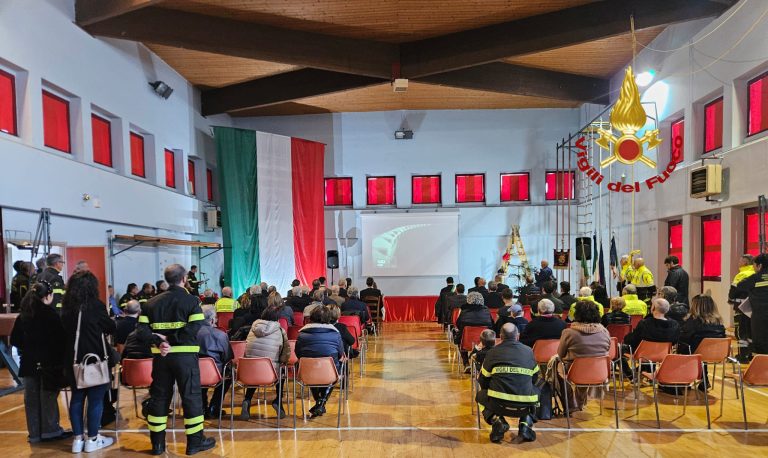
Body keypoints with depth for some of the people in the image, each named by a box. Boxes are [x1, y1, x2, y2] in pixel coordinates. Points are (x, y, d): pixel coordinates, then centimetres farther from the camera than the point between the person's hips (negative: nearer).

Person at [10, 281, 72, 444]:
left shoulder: (23, 315, 3)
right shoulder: (51, 314, -15)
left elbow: (14, 340, 8)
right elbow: (60, 339, -15)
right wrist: (63, 360, -5)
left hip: (29, 362, 5)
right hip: (49, 362, -5)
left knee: (31, 398, 9)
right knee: (48, 397, 4)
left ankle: (34, 433, 17)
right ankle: (50, 430, 12)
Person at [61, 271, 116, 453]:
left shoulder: (67, 306, 1)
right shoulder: (95, 305, -15)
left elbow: (66, 330, 15)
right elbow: (111, 328, -5)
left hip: (74, 358, 6)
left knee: (77, 397, 15)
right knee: (96, 399, 4)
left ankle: (78, 439, 21)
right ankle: (92, 440, 11)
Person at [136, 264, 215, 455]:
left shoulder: (153, 302, 8)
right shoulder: (191, 300, -6)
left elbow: (142, 330, -1)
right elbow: (194, 329, -20)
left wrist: (159, 341, -9)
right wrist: (170, 338, -14)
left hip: (160, 356, 5)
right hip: (185, 355, -4)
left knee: (159, 397, 14)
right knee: (191, 396, 4)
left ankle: (157, 443, 21)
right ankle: (195, 441, 11)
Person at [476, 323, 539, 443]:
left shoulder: (493, 352, 4)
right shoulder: (529, 351, 8)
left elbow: (483, 381, 11)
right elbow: (535, 378, 19)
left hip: (499, 404, -2)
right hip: (525, 406, 2)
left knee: (480, 395, 28)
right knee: (535, 392, 34)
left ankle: (497, 421, 2)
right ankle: (526, 424, 12)